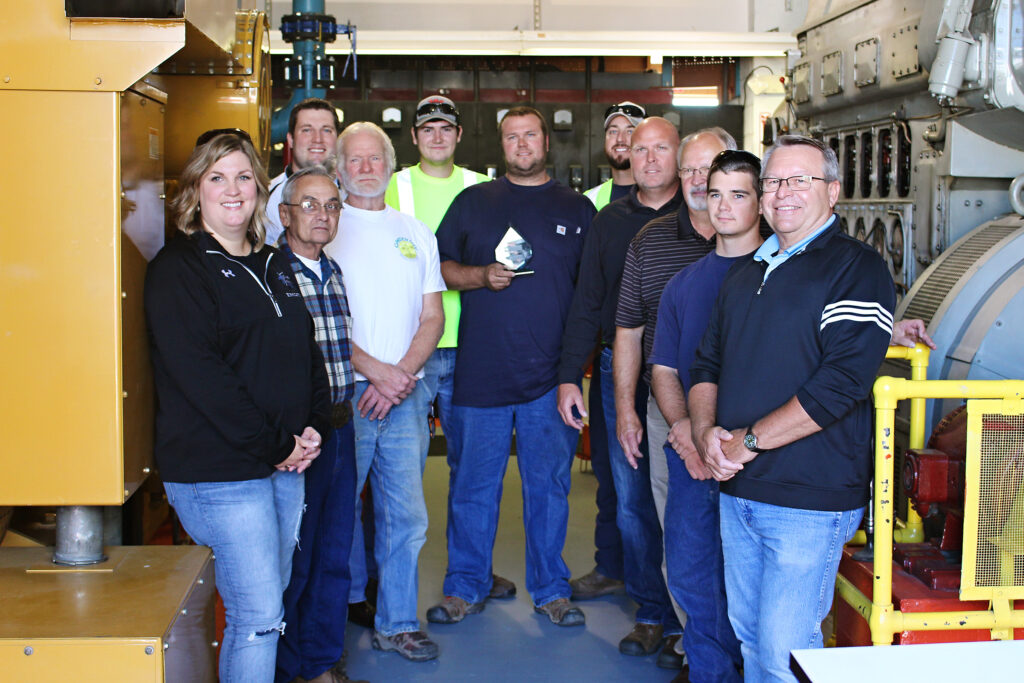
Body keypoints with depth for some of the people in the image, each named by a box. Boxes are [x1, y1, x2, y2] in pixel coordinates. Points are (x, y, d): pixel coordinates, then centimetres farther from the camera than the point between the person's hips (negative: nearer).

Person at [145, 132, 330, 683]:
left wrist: (313, 429, 2)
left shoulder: (273, 266, 16)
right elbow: (198, 373, -17)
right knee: (257, 617, -7)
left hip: (285, 462, 7)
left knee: (269, 608, 13)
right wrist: (274, 445, -16)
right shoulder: (178, 269, -7)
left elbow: (308, 350, 19)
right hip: (219, 470, -7)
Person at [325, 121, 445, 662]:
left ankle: (397, 623, 16)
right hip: (345, 392, -3)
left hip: (405, 394, 3)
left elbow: (432, 316, 9)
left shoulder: (414, 232, 14)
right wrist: (377, 371, -13)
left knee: (406, 513, 4)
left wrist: (402, 374, -6)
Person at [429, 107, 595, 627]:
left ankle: (551, 589, 21)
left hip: (551, 374, 0)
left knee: (549, 483, 8)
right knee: (474, 483, 6)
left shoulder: (577, 209, 10)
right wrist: (482, 276, -9)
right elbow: (441, 267, 10)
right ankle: (465, 587, 20)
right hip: (480, 370, 0)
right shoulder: (472, 202, 9)